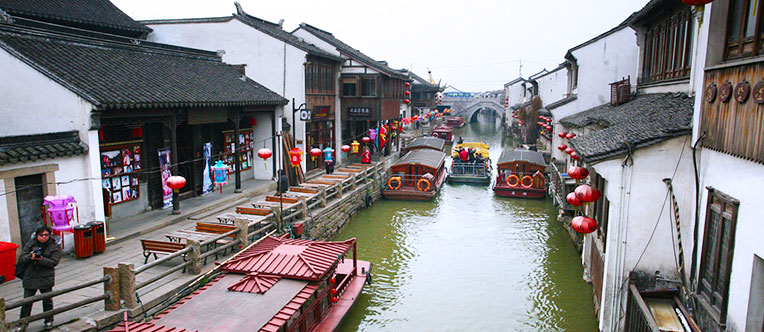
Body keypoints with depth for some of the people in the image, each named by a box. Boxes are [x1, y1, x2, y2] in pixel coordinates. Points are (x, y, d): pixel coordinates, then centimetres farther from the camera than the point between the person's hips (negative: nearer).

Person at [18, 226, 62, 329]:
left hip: (46, 278, -2)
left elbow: (53, 262, -11)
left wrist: (41, 259, -26)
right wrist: (30, 257, -17)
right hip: (30, 278, 2)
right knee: (27, 301, 4)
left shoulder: (54, 247, -1)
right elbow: (21, 259, 4)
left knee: (47, 301, 8)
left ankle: (49, 321, 24)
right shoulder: (30, 245, 7)